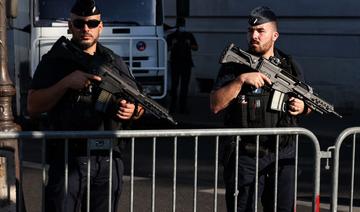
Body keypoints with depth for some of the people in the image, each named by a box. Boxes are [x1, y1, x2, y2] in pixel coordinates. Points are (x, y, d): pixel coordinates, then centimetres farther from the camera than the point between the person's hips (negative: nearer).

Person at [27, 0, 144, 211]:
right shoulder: (54, 61, 5)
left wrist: (133, 110, -6)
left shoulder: (115, 62, 15)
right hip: (67, 160, -3)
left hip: (109, 161, 3)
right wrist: (66, 83, -15)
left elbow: (140, 105, 18)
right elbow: (33, 107, -4)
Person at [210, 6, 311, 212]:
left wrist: (302, 107, -3)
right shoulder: (234, 66, 0)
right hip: (244, 157, -3)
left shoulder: (290, 66, 9)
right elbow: (216, 105, -10)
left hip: (283, 157, 3)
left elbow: (308, 103, 20)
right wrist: (241, 79, -20)